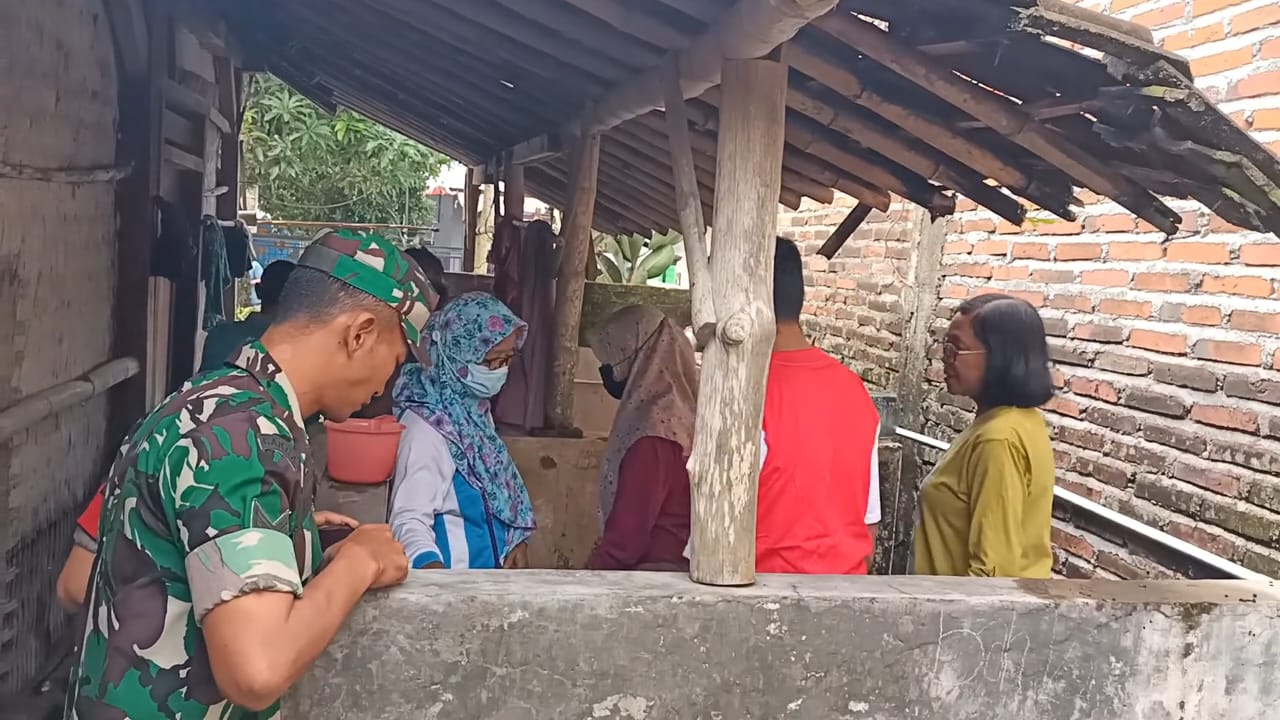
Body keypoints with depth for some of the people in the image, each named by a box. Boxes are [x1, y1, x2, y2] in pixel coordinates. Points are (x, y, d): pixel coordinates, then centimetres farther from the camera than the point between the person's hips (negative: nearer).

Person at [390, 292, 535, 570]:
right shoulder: (428, 425, -23)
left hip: (493, 571, 8)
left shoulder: (477, 408, 3)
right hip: (452, 578, -8)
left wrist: (518, 540, 0)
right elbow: (409, 519, -28)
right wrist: (438, 575, -44)